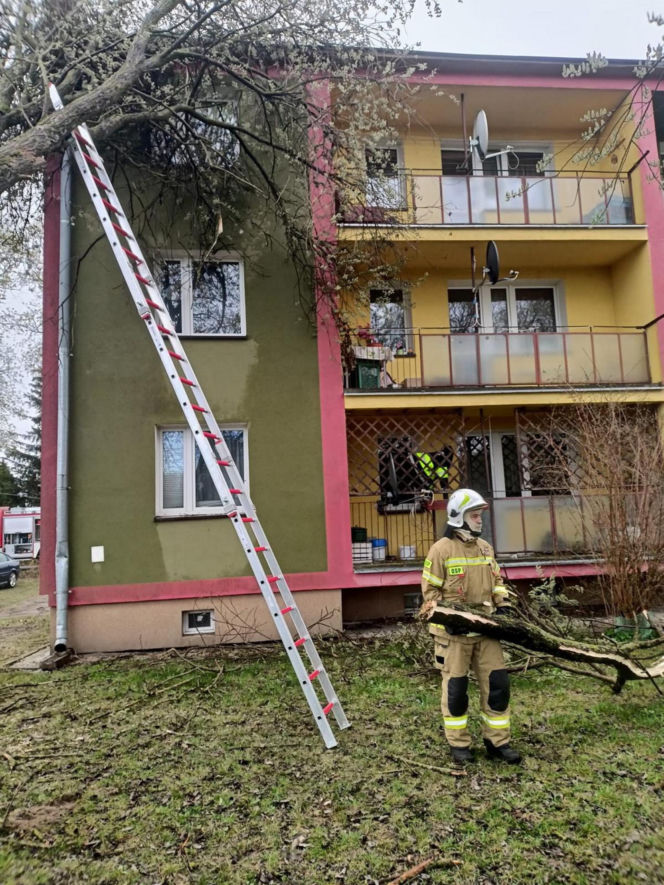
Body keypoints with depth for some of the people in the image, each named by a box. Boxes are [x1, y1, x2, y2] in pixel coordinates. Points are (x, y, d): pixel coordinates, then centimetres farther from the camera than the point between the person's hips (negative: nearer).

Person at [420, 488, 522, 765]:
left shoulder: (485, 547, 9)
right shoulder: (441, 550, -11)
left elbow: (496, 580, 18)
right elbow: (430, 591, -8)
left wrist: (503, 603, 3)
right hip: (454, 631, -5)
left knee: (497, 684, 7)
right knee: (455, 688, 6)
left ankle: (497, 741, 22)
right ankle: (459, 744, 22)